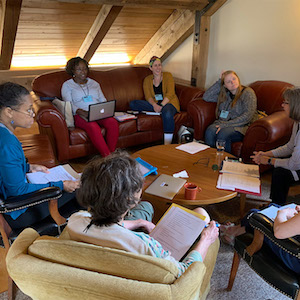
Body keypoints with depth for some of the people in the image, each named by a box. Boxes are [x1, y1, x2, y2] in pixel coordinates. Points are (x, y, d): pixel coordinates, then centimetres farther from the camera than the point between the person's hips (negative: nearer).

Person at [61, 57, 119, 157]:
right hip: (80, 115, -4)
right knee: (93, 127, -38)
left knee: (113, 123, -30)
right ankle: (107, 156, -36)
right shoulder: (67, 85, 13)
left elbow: (103, 100, 20)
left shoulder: (94, 83, 26)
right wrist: (83, 112, -21)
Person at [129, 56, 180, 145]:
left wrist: (162, 105, -24)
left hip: (168, 102, -3)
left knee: (167, 113, -41)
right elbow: (148, 96, -1)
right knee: (133, 104, -18)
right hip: (155, 104, 4)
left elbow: (170, 93, -8)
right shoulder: (147, 80, 13)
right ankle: (163, 110, -20)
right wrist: (154, 105, -23)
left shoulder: (168, 75, 4)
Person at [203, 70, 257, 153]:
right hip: (222, 123, 4)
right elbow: (206, 97, 11)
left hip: (239, 127, -4)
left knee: (223, 134, -35)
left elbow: (248, 116, -11)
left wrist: (226, 124, -18)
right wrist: (219, 82, 8)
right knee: (210, 131, -29)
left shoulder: (248, 93, -1)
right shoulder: (224, 94, 17)